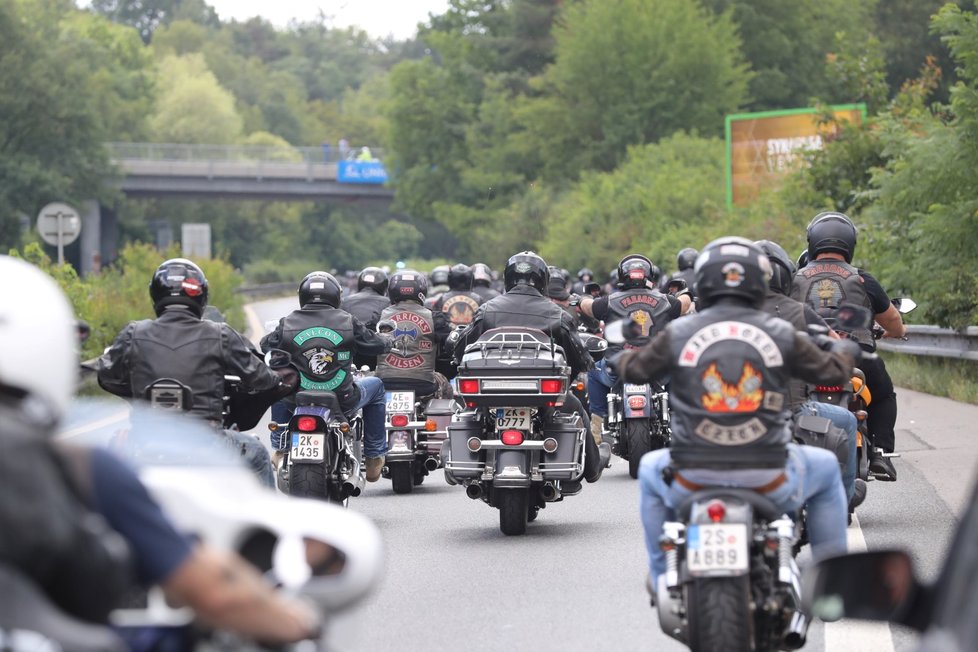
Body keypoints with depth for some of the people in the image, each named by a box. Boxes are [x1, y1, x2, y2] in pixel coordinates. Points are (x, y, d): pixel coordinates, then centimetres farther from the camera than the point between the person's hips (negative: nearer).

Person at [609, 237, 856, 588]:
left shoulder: (678, 333, -2)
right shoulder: (781, 334, -1)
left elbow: (635, 370, 13)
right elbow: (830, 372, 13)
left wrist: (622, 359, 38)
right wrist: (843, 351, 37)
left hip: (692, 480, 1)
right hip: (767, 480, -1)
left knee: (650, 471, 35)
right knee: (826, 469, 30)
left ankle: (662, 578, 35)